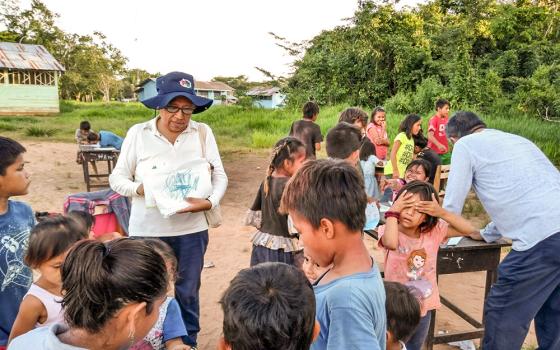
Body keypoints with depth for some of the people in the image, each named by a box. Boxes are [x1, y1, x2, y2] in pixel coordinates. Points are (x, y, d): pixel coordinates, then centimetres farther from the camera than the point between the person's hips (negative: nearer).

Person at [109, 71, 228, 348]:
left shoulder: (203, 132, -2)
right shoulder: (138, 133, -3)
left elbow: (219, 175, -2)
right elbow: (117, 177, 1)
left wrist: (209, 202, -21)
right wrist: (139, 188, -20)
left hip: (191, 230, 1)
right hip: (147, 230, 0)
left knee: (187, 293, 17)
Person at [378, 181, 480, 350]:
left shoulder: (433, 232, -6)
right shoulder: (390, 230, -18)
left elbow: (469, 229, -9)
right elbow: (391, 243, -42)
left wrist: (442, 213, -20)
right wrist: (392, 212, -31)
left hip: (423, 306, 4)